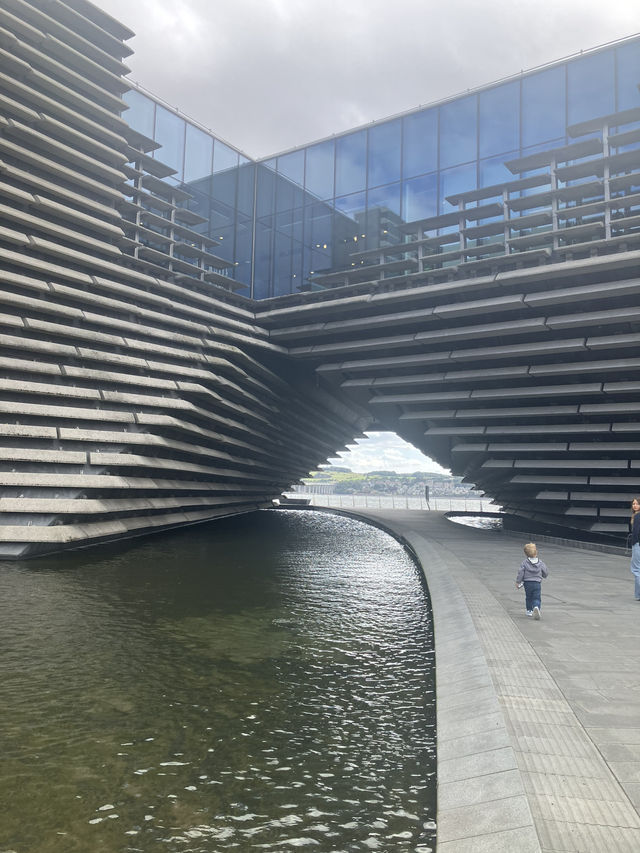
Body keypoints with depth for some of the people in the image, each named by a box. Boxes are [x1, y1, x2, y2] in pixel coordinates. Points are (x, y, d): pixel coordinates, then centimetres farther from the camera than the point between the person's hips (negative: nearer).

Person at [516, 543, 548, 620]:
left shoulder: (524, 563, -6)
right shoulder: (540, 563, -1)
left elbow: (521, 573, -8)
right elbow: (546, 572, 7)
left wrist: (518, 582, 1)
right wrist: (542, 575, 30)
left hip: (527, 583, 0)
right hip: (537, 583, 0)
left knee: (528, 598, 18)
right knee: (537, 598, 1)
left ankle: (529, 610, 26)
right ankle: (536, 607, -26)